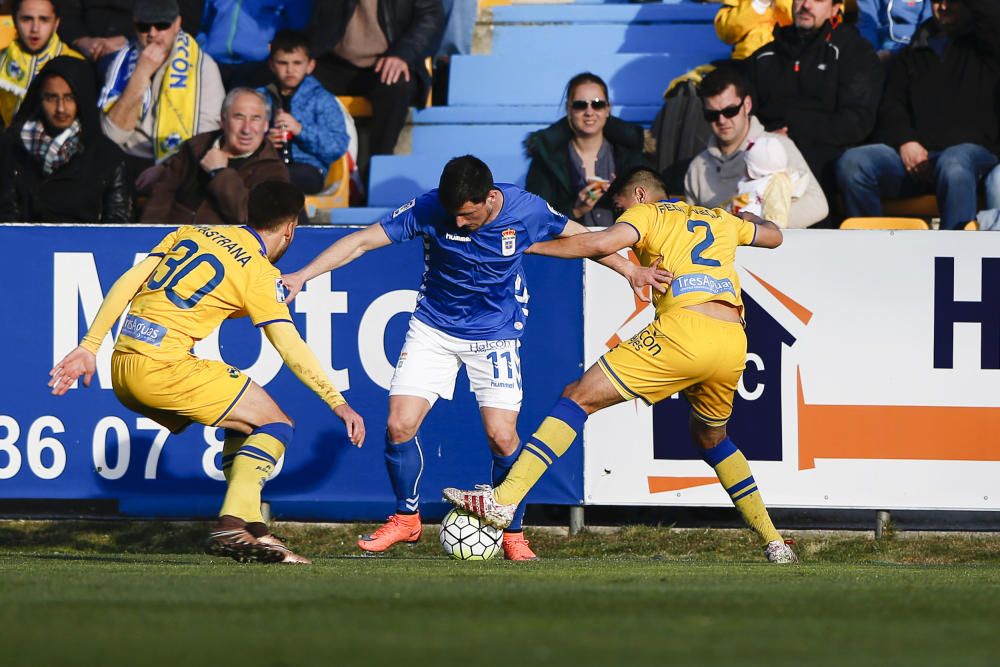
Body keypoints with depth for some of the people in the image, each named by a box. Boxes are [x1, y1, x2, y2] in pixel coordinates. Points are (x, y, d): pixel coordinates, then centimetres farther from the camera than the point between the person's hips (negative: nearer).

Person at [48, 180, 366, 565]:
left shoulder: (191, 234, 17)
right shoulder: (260, 274, -2)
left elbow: (126, 284, 10)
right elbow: (291, 349, -8)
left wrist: (89, 347, 10)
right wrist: (337, 403, -3)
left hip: (122, 367, 8)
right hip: (163, 367, -8)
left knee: (244, 424, 23)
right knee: (276, 425, 0)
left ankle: (249, 527, 13)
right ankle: (232, 525, -17)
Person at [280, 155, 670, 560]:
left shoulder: (526, 210, -18)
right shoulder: (429, 209, -20)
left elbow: (577, 236, 2)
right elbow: (362, 242, -15)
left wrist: (629, 270, 7)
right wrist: (301, 276, -22)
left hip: (495, 335, -1)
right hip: (433, 327, 1)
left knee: (502, 435, -12)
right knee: (399, 425, -10)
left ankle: (513, 533, 8)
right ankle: (406, 519, 13)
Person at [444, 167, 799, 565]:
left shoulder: (647, 213, 13)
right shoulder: (722, 220, 30)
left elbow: (603, 243, -6)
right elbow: (774, 236, 46)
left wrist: (528, 246, 3)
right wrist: (746, 219, 69)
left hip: (685, 328, -6)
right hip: (734, 342, 6)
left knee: (579, 397, -2)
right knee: (709, 437, 31)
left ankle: (505, 499, -13)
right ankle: (773, 542, 26)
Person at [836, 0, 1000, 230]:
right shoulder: (910, 55, 29)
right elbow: (891, 106, 14)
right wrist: (905, 141, -5)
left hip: (971, 149, -4)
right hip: (911, 153, 4)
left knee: (953, 165, -41)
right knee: (852, 162, -24)